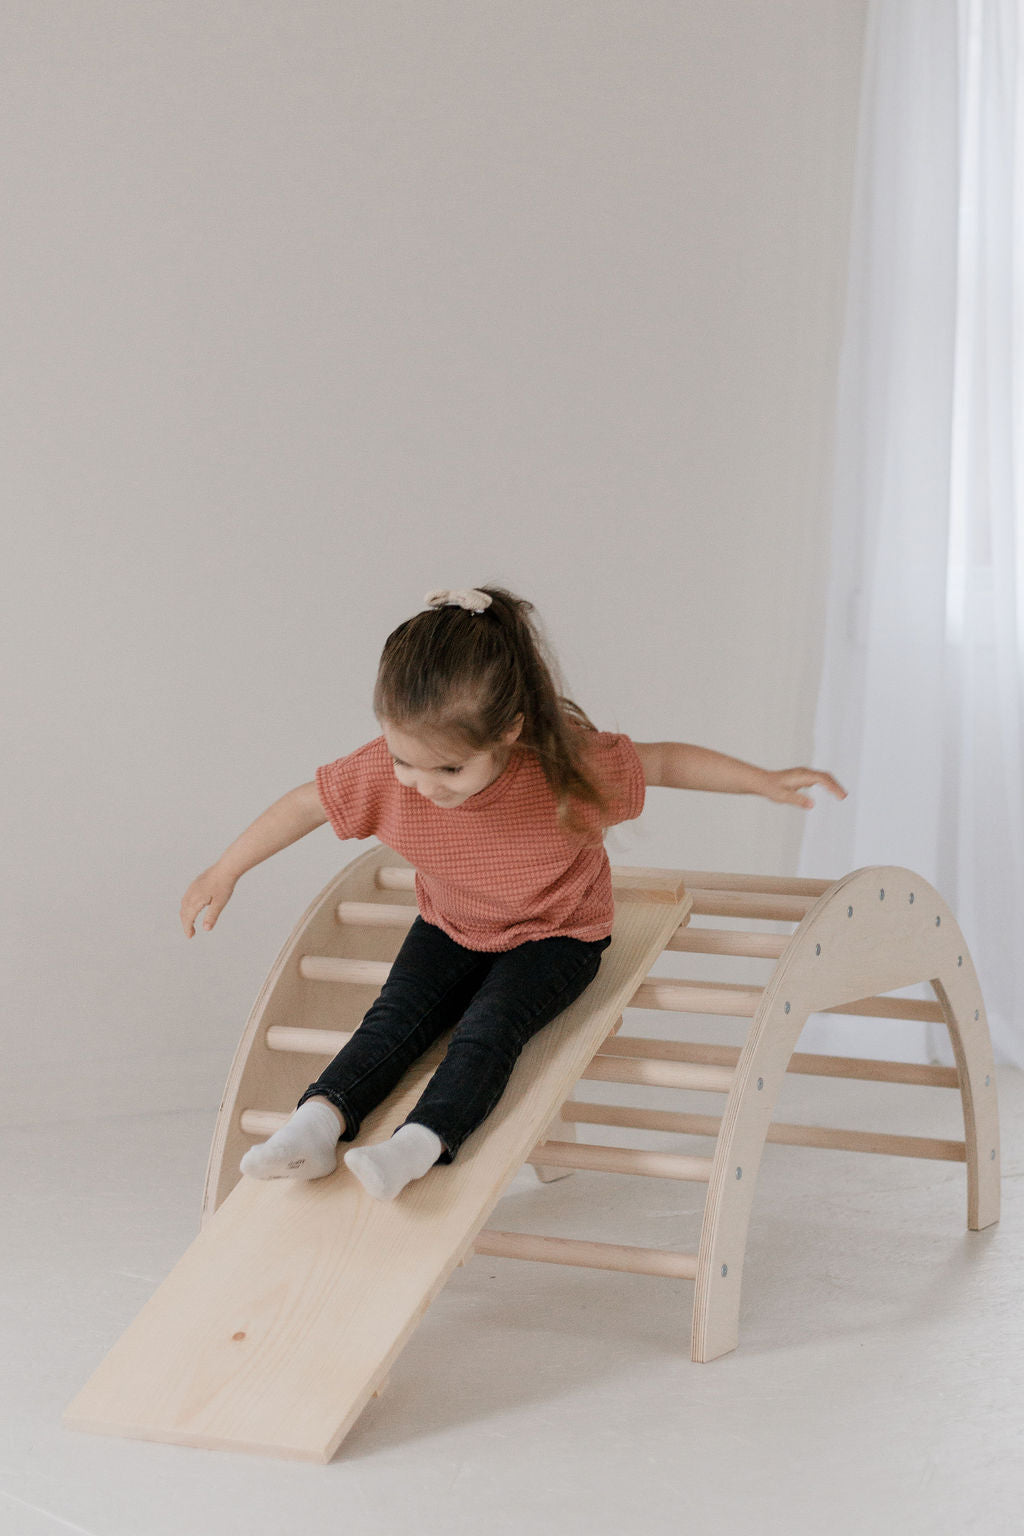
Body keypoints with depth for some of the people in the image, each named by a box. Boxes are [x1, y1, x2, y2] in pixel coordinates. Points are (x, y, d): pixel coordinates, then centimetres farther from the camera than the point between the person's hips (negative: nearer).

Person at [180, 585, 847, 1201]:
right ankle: (318, 1123, -22)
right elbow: (306, 803, -8)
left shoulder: (568, 764, -31)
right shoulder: (386, 769, -24)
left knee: (489, 1024, -26)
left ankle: (419, 1144, -37)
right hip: (450, 929, 4)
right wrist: (224, 872, -1)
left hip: (555, 935, -3)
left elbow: (665, 760, -14)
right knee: (397, 1016, -17)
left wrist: (766, 781, -12)